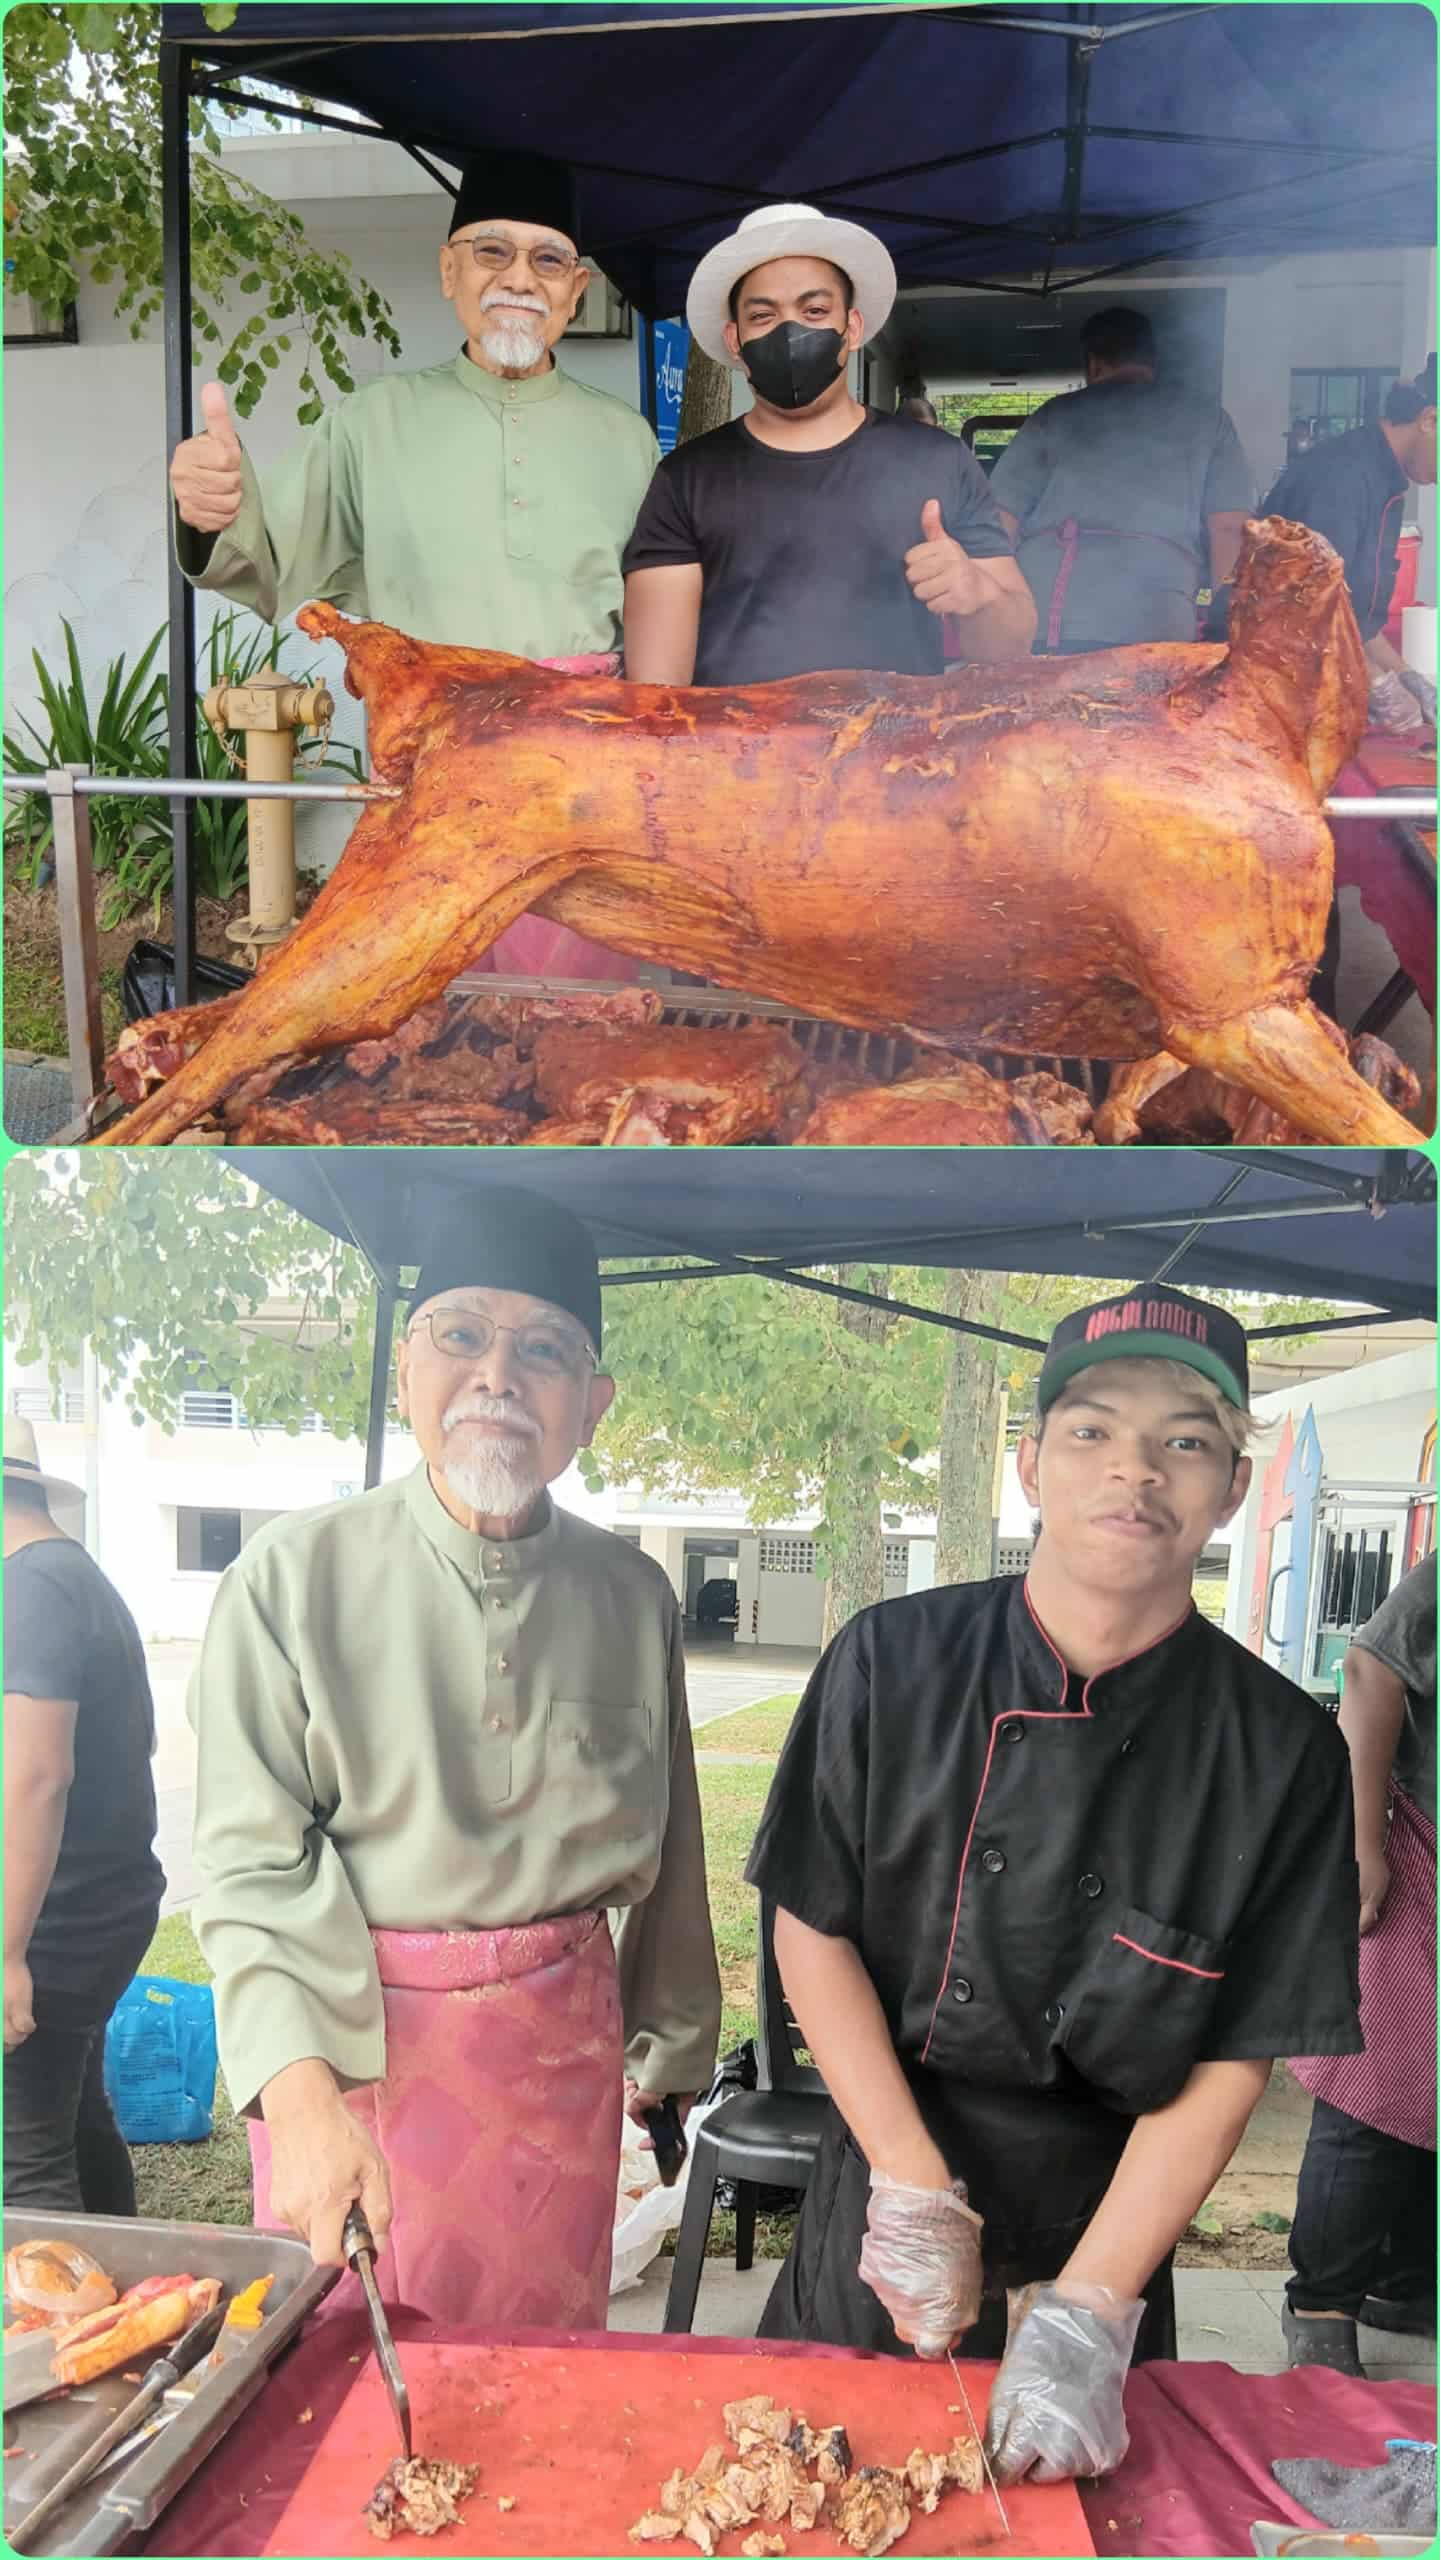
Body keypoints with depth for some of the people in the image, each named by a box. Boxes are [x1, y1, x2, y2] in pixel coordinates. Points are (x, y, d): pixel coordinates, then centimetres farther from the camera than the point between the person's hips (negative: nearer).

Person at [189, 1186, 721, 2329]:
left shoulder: (633, 1596, 2)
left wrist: (670, 2048, 20)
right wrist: (300, 2092, -21)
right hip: (350, 2042, -2)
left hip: (561, 2044, 3)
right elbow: (251, 1861, -11)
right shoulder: (296, 1575, -8)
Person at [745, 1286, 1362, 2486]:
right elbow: (813, 1928, -9)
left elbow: (1232, 2066, -12)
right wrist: (916, 2191, -14)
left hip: (1102, 2226, 0)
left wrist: (1088, 2312, -17)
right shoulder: (893, 1663, -15)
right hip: (882, 2198, 0)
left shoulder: (1282, 1751, -15)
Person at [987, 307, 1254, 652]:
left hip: (1036, 626, 1)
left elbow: (1000, 522, 14)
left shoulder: (1056, 413, 19)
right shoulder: (1205, 417, 17)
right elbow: (1229, 527, 8)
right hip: (1151, 631, -1)